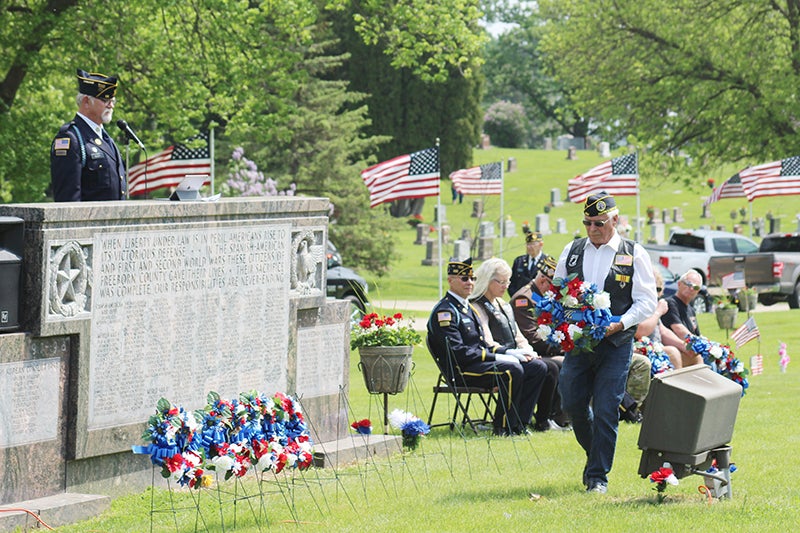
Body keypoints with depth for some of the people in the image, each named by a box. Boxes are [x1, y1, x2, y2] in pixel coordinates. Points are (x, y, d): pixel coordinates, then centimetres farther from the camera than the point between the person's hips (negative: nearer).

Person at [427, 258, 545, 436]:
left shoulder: (467, 308, 21)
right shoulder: (444, 311, -11)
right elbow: (458, 352, -20)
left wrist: (506, 353, 3)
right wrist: (496, 358, -18)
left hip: (478, 361, 10)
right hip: (459, 371, -10)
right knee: (512, 371, -28)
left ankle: (519, 423, -3)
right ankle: (503, 427, -19)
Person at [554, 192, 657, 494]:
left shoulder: (634, 254, 0)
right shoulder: (572, 251, 11)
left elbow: (646, 301, -3)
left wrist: (620, 324, -17)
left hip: (615, 344, -4)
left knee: (605, 411, -5)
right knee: (572, 403, 3)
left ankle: (598, 477, 4)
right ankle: (595, 455, 29)